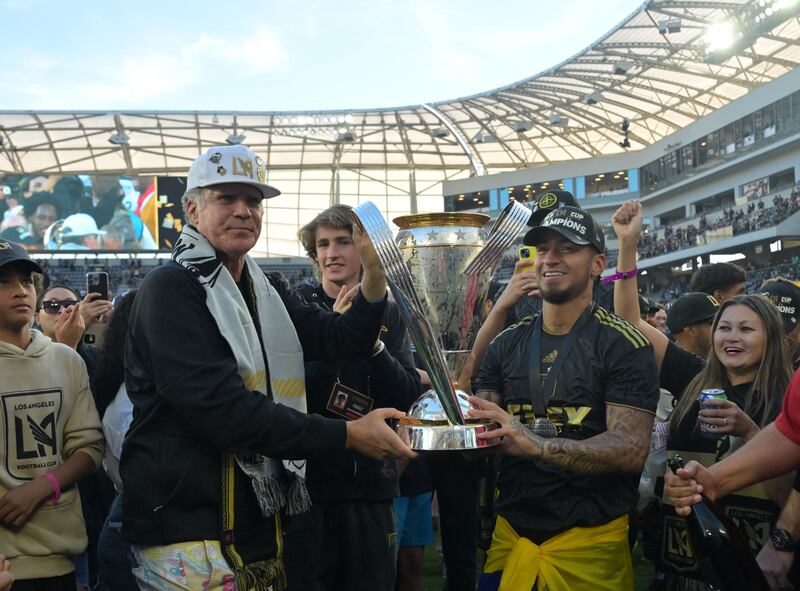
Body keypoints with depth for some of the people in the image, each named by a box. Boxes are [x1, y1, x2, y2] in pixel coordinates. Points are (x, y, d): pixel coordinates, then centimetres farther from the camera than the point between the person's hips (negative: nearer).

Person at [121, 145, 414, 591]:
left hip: (262, 526, 7)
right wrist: (348, 434, -21)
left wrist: (376, 272, -13)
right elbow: (222, 410, -23)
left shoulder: (267, 292, 13)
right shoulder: (171, 289, -12)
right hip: (190, 537, -7)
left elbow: (345, 341, 4)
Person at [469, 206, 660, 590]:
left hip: (590, 539, -4)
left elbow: (632, 449, -17)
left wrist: (538, 444, -32)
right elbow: (481, 432, 3)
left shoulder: (623, 345, -8)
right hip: (511, 531, 4)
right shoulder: (507, 345, 6)